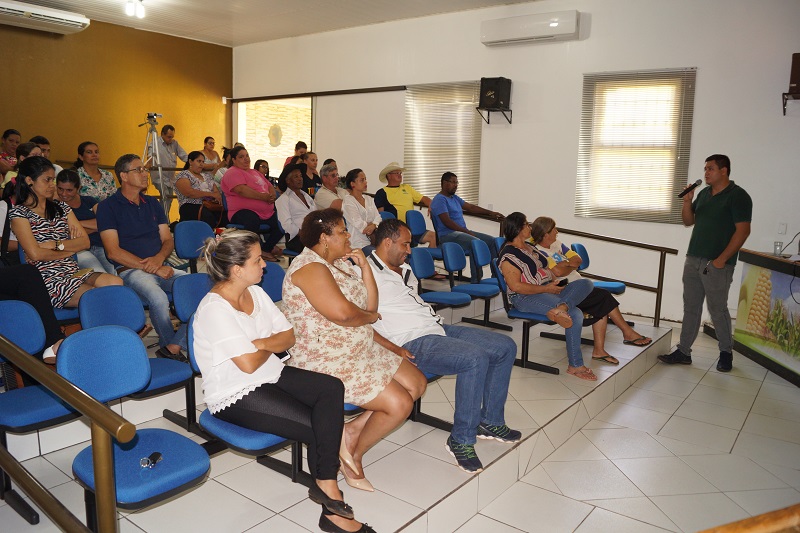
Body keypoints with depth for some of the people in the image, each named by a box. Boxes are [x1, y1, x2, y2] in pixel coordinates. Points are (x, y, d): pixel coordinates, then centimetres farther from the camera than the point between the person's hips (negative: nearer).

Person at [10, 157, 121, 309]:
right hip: (48, 279, -5)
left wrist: (55, 244, -5)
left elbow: (85, 242, 9)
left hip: (74, 272, 5)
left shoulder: (61, 208, 20)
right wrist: (70, 249, 4)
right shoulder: (19, 213, 4)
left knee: (116, 283, -28)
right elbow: (35, 254, -9)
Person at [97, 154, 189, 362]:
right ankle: (169, 344, -9)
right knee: (159, 298, -36)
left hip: (160, 266, 5)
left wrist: (159, 259, -7)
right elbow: (113, 252, -6)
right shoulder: (108, 206, 3)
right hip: (130, 270, -5)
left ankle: (173, 347, -18)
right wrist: (150, 267, -14)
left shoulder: (153, 204, 20)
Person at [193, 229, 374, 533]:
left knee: (332, 387, -18)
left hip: (271, 375, 7)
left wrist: (260, 343, -14)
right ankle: (328, 492, 8)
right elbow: (249, 364, -23)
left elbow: (289, 337, 5)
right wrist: (272, 345, -3)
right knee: (318, 425, -17)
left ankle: (325, 486, -15)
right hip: (235, 397, -7)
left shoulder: (256, 293, 5)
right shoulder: (214, 309, -19)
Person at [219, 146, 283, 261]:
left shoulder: (255, 172, 27)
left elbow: (270, 186, 25)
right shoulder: (233, 173, -2)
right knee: (253, 221, -40)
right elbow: (241, 190, -19)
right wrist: (262, 197, -19)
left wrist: (272, 196, 0)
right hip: (243, 212, -8)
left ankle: (266, 248, 12)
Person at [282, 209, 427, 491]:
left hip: (361, 349, 10)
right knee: (399, 404, -15)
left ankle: (355, 430, 9)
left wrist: (364, 265, -1)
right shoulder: (309, 267, -18)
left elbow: (370, 307, 9)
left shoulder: (340, 263, 12)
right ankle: (353, 456, 8)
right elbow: (343, 313, -28)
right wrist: (370, 317, -7)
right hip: (327, 362, -10)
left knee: (417, 383, 7)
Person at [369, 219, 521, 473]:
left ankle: (489, 421, 14)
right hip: (415, 343, -10)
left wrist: (437, 319, 14)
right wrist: (394, 349, -23)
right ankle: (461, 439, -16)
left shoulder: (404, 269, 20)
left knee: (506, 346, 3)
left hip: (439, 328, 10)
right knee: (475, 358, -32)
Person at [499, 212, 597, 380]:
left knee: (586, 283, -12)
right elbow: (516, 286, -18)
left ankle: (560, 309, -39)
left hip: (548, 290, 9)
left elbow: (544, 268, 24)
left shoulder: (529, 246, 18)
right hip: (526, 298, -9)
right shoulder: (509, 255, -11)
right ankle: (575, 366, -17)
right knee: (575, 314, -25)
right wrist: (546, 288, -16)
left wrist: (555, 282, 3)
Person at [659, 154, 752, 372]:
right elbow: (688, 221, 18)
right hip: (693, 260, 7)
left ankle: (726, 352, 20)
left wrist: (722, 259, -18)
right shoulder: (704, 194, 14)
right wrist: (687, 201, -1)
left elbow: (743, 230, -14)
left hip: (717, 264, -7)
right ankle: (683, 352, 15)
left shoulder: (738, 196, -8)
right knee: (690, 308, 9)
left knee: (717, 310, 2)